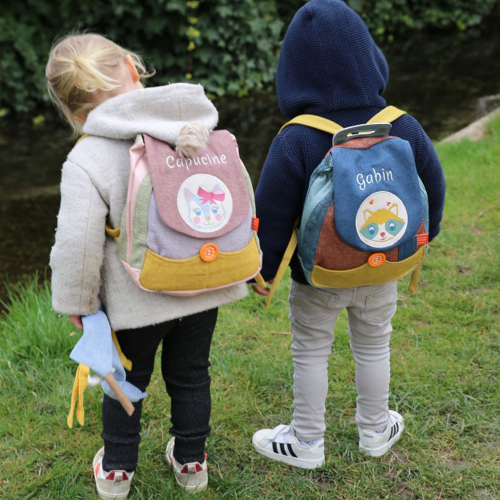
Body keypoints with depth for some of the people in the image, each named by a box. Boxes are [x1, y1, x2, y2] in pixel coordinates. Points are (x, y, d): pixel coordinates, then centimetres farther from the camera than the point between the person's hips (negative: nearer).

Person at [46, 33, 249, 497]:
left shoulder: (85, 160, -21)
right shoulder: (199, 127, -9)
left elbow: (77, 242, -23)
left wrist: (74, 301, -6)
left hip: (136, 299, -3)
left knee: (127, 380, 21)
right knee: (190, 376, 23)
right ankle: (190, 462, 40)